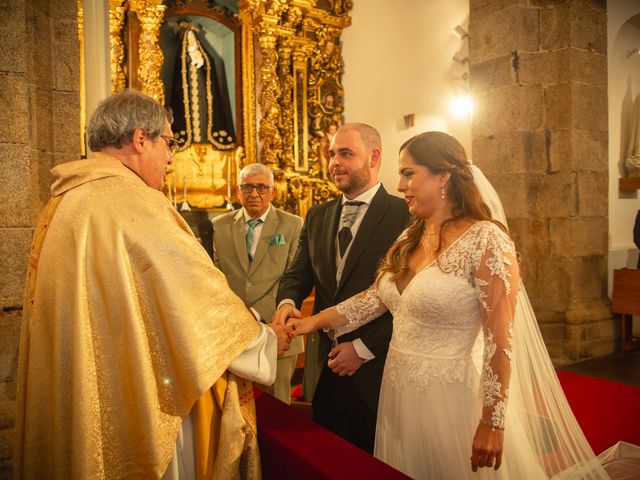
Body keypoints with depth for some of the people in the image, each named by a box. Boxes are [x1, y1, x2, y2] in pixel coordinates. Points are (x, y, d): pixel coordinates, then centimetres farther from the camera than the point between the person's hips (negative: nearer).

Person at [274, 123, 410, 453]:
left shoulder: (405, 215, -11)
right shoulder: (317, 216, 9)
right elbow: (298, 274, 8)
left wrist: (364, 348, -15)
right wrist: (287, 302, -14)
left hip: (376, 371, -5)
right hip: (323, 372, 5)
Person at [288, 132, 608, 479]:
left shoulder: (485, 239, -17)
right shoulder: (410, 238, 5)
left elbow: (500, 339, -18)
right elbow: (375, 297, 6)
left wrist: (492, 423, -16)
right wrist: (316, 320, -4)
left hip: (449, 398, -6)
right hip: (399, 393, 7)